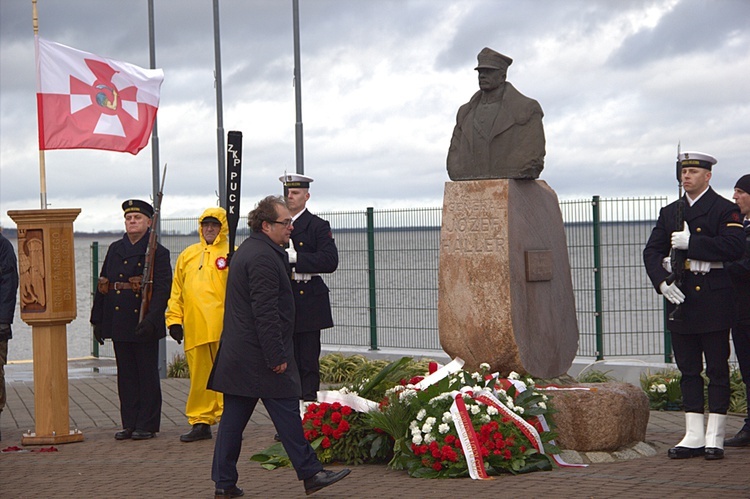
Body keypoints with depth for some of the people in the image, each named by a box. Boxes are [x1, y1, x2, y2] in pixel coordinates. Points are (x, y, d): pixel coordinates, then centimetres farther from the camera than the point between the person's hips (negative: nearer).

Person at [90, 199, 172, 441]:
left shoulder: (157, 253, -4)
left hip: (144, 325, -5)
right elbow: (102, 286, 13)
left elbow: (163, 289, -12)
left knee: (147, 375, 2)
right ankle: (129, 424, 16)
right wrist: (98, 320, 9)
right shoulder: (115, 250, 12)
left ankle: (147, 425, 8)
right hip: (119, 325, 5)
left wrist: (151, 320, -23)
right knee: (126, 376, 10)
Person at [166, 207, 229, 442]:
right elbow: (177, 291, 19)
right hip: (194, 328, 4)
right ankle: (201, 423, 14)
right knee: (199, 378, 8)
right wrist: (174, 320, 11)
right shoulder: (187, 255, 17)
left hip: (223, 328, -4)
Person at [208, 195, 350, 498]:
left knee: (233, 417, 8)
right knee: (286, 413, -2)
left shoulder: (246, 251, 18)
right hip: (259, 356, -10)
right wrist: (277, 357, -20)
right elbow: (265, 311, -21)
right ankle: (310, 474, 5)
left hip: (236, 355, 10)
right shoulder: (263, 257, -16)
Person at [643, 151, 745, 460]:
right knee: (688, 370, 7)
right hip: (680, 298, 5)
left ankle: (715, 437, 4)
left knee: (717, 370, 0)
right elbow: (652, 251, 9)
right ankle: (693, 437, 11)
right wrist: (662, 281, -8)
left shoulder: (725, 210, -1)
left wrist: (691, 243, -18)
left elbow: (733, 247, -16)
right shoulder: (670, 213, 14)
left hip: (713, 299, -5)